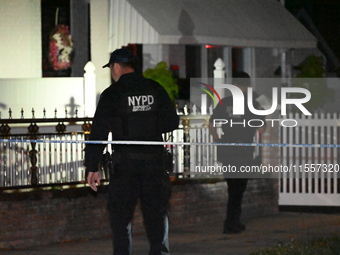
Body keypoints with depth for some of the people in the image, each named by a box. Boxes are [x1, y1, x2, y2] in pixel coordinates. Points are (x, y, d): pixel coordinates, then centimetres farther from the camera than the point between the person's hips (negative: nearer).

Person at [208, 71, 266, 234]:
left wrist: (218, 141, 15)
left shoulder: (224, 103, 2)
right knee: (238, 188, 5)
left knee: (233, 187, 17)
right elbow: (261, 129, -6)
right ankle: (231, 224, 2)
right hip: (243, 153, -4)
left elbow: (211, 125, 4)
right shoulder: (252, 104, -7)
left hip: (226, 152, 4)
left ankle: (234, 222, 23)